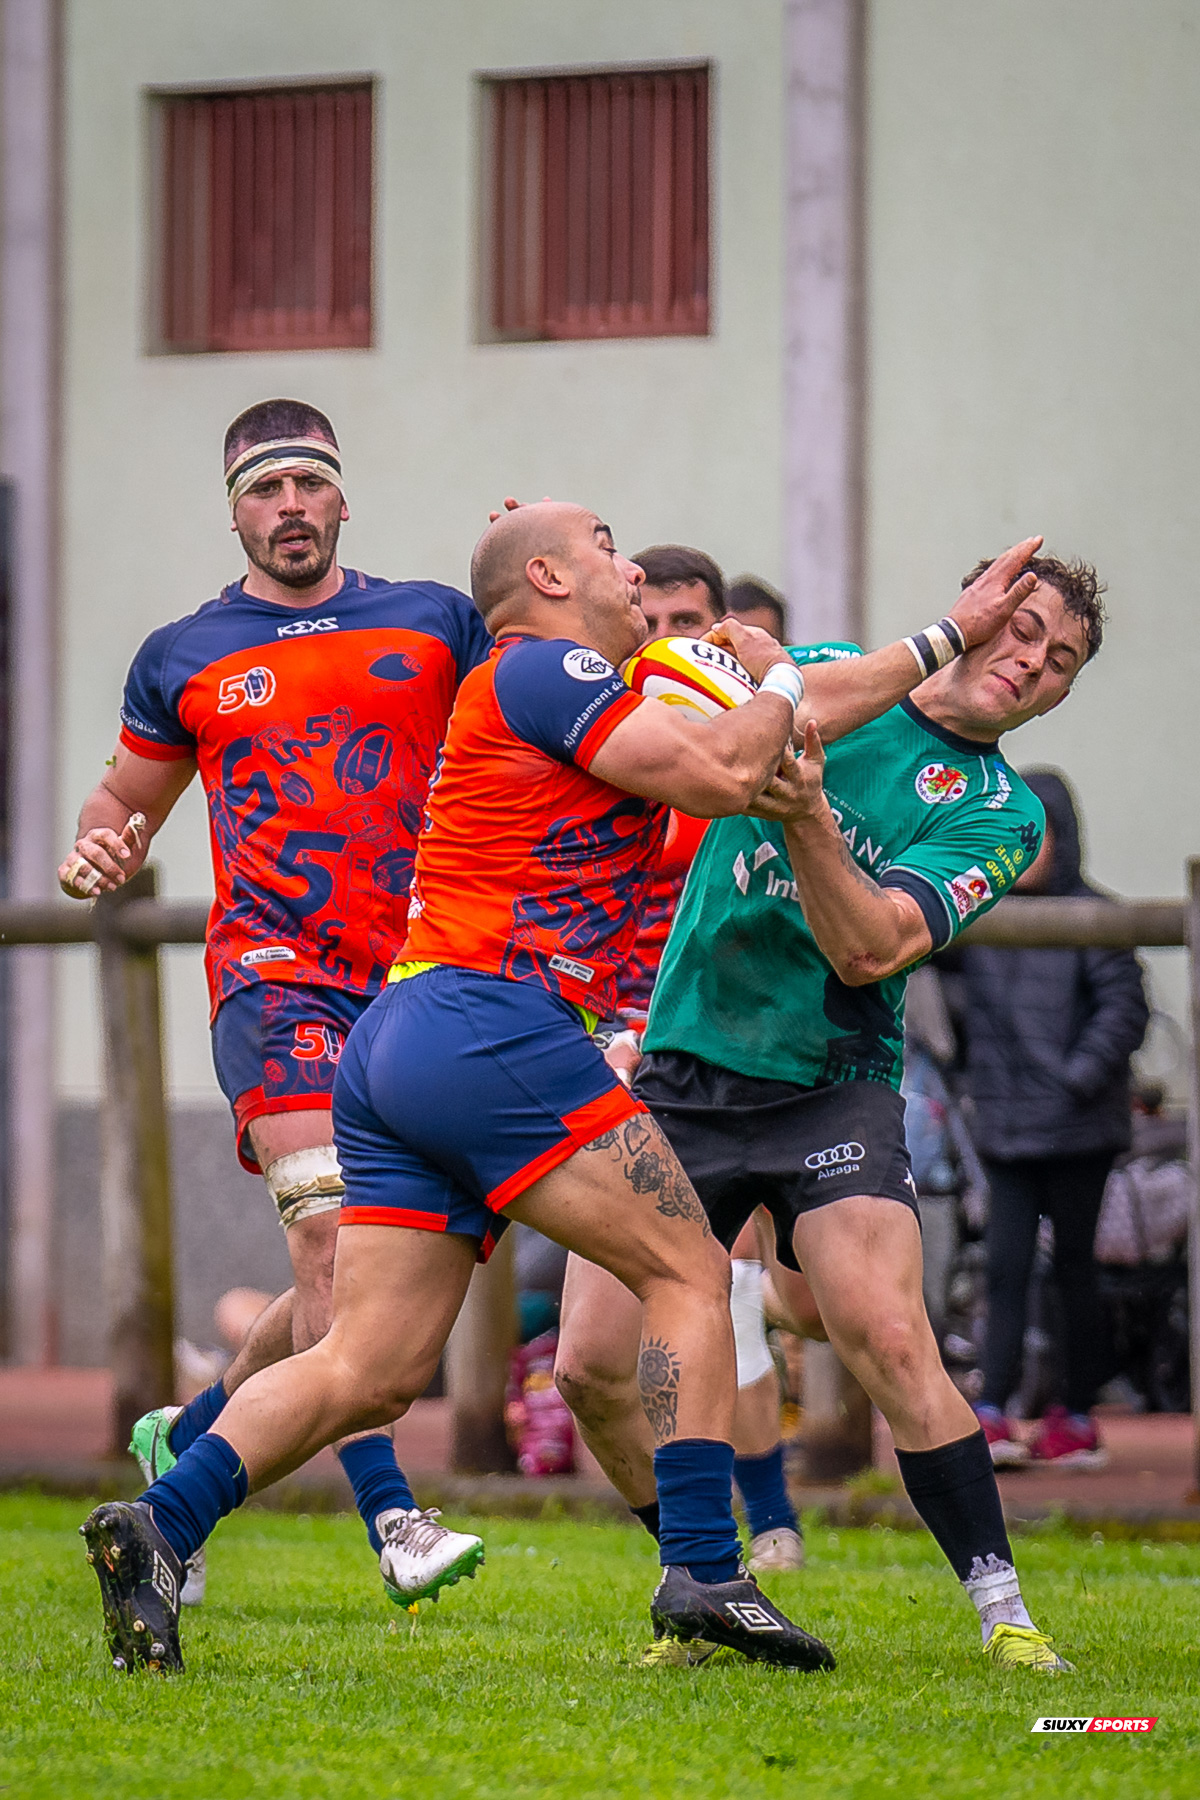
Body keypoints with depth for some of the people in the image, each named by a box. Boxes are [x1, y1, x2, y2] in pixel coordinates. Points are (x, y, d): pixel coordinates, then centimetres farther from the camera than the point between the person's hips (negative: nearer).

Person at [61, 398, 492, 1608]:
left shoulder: (433, 622, 11)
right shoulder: (183, 659, 9)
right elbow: (129, 796, 20)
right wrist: (96, 853, -3)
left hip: (416, 981, 3)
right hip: (273, 974, -3)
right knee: (331, 1234, -22)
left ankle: (188, 1436, 31)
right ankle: (390, 1518, -27)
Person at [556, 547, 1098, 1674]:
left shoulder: (1000, 816, -4)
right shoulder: (822, 676, 4)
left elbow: (870, 948, -19)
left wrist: (807, 820, -34)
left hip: (830, 1089, -3)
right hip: (679, 1075, 3)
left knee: (887, 1339, -23)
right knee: (594, 1364, -5)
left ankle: (1002, 1611, -13)